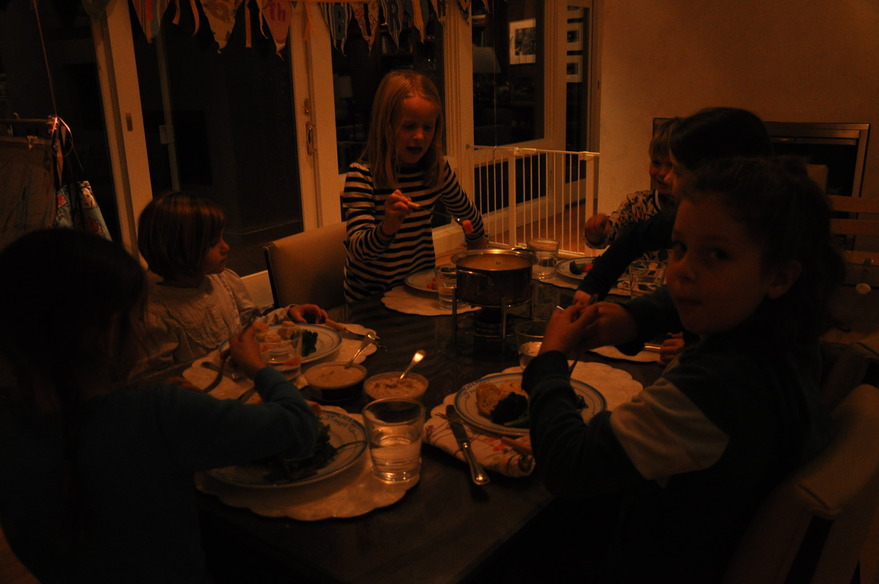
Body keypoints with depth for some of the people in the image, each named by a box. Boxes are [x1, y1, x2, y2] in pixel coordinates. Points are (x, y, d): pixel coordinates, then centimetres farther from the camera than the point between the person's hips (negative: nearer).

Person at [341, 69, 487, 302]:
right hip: (371, 297, -4)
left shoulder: (438, 169, 1)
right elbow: (357, 249, -22)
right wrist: (387, 229, -39)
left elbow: (470, 217, 20)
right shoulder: (361, 175, -15)